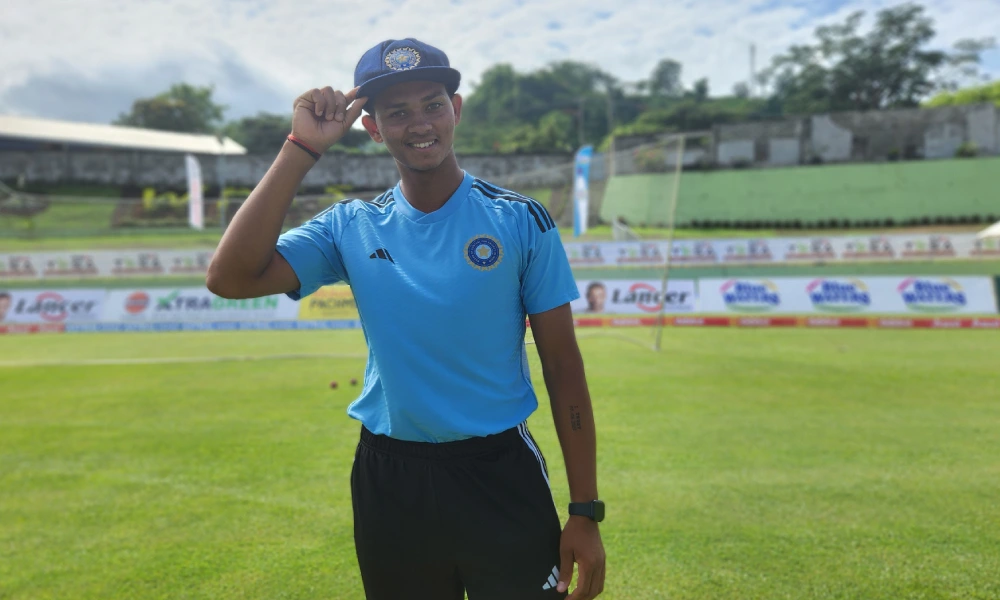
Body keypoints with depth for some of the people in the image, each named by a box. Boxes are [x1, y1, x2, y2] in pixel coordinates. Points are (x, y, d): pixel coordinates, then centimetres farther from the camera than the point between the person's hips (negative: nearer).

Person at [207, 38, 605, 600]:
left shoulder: (520, 220, -6)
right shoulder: (350, 227, -1)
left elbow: (562, 365, -4)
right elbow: (231, 277, -14)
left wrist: (585, 511, -5)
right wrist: (302, 147, -14)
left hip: (501, 475, -1)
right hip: (388, 483, 2)